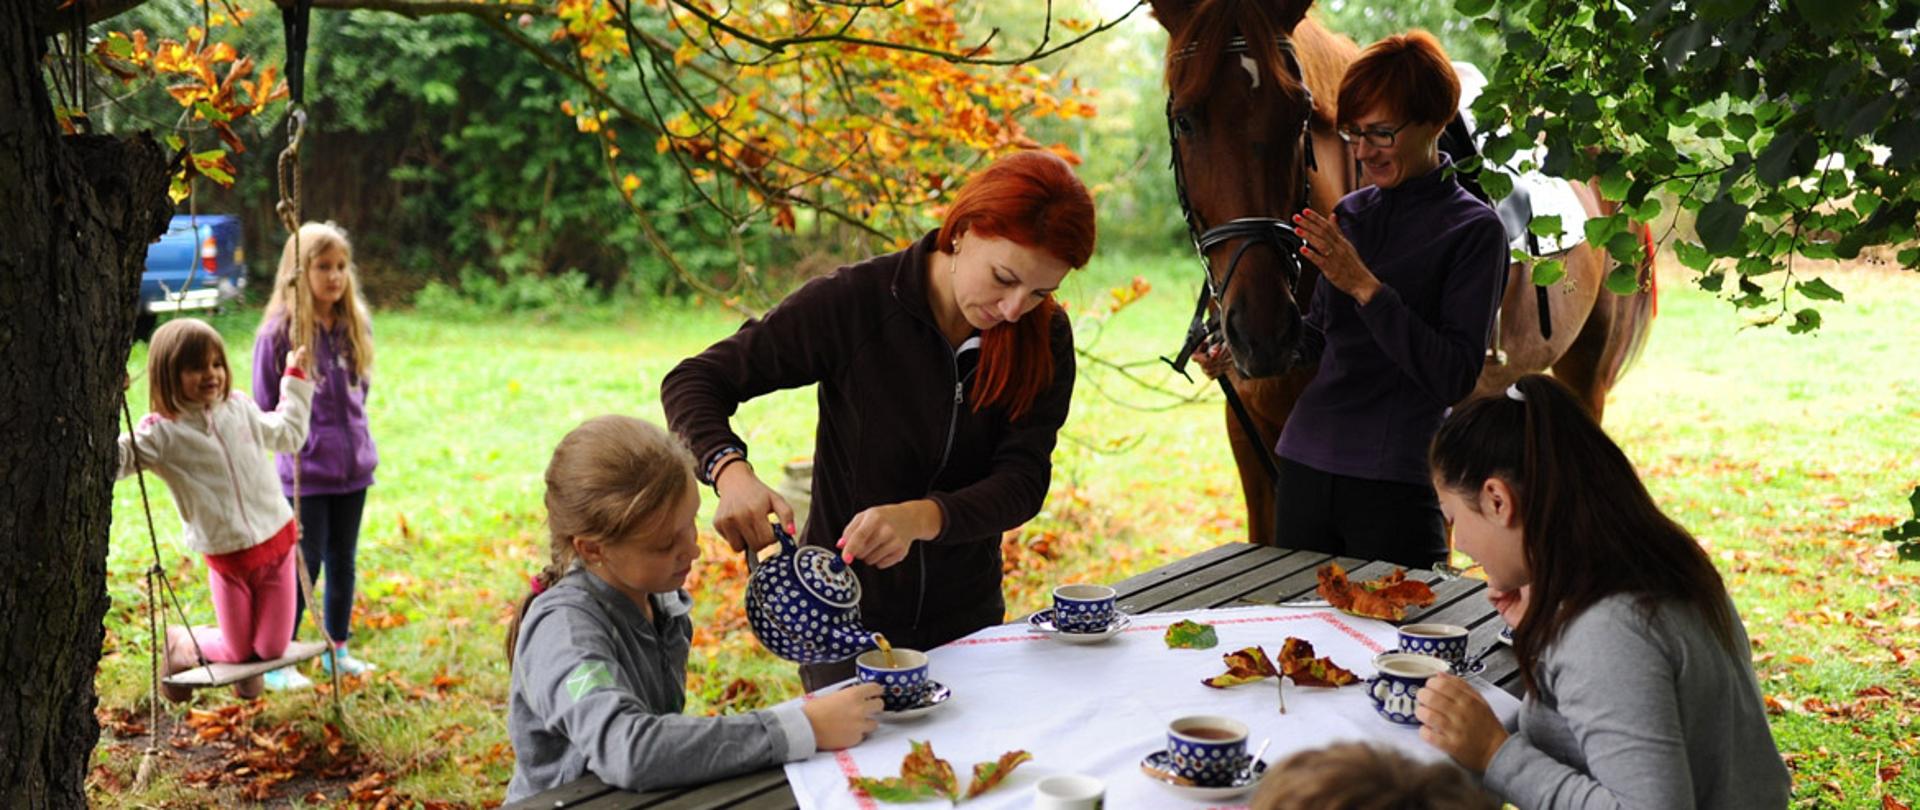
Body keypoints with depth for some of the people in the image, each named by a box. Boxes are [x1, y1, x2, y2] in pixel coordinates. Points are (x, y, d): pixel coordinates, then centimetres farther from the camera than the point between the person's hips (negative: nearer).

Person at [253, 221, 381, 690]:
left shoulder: (353, 326, 4)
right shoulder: (279, 331, -13)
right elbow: (264, 408, -5)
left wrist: (354, 436, 9)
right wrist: (294, 441, -4)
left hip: (353, 467, 5)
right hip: (304, 474, -5)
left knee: (343, 562, 15)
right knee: (304, 565, 0)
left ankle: (337, 651, 29)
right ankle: (275, 663, 12)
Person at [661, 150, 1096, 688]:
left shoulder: (1045, 338, -8)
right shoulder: (856, 301, -18)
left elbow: (1023, 482, -16)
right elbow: (692, 382, -15)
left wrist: (920, 518, -35)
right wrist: (732, 473, -35)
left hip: (968, 621, 3)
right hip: (846, 619, -3)